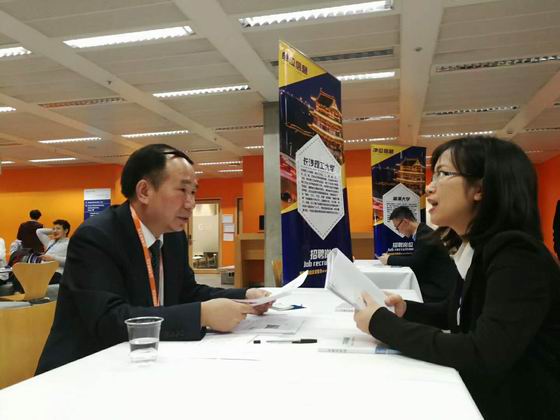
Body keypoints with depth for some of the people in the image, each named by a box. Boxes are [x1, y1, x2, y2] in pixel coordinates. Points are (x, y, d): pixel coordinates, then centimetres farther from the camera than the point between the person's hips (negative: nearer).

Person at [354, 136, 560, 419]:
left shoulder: (516, 256, -24)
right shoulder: (478, 249, 3)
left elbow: (483, 356, -33)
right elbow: (454, 314, 16)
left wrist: (382, 324, -26)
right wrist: (406, 310, -2)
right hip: (481, 396, 7)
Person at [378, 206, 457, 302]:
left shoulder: (425, 234, -18)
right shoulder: (421, 232, 11)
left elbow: (415, 261, -21)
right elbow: (415, 257, 14)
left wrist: (390, 259, -10)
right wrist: (392, 258, 2)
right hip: (433, 282, 9)